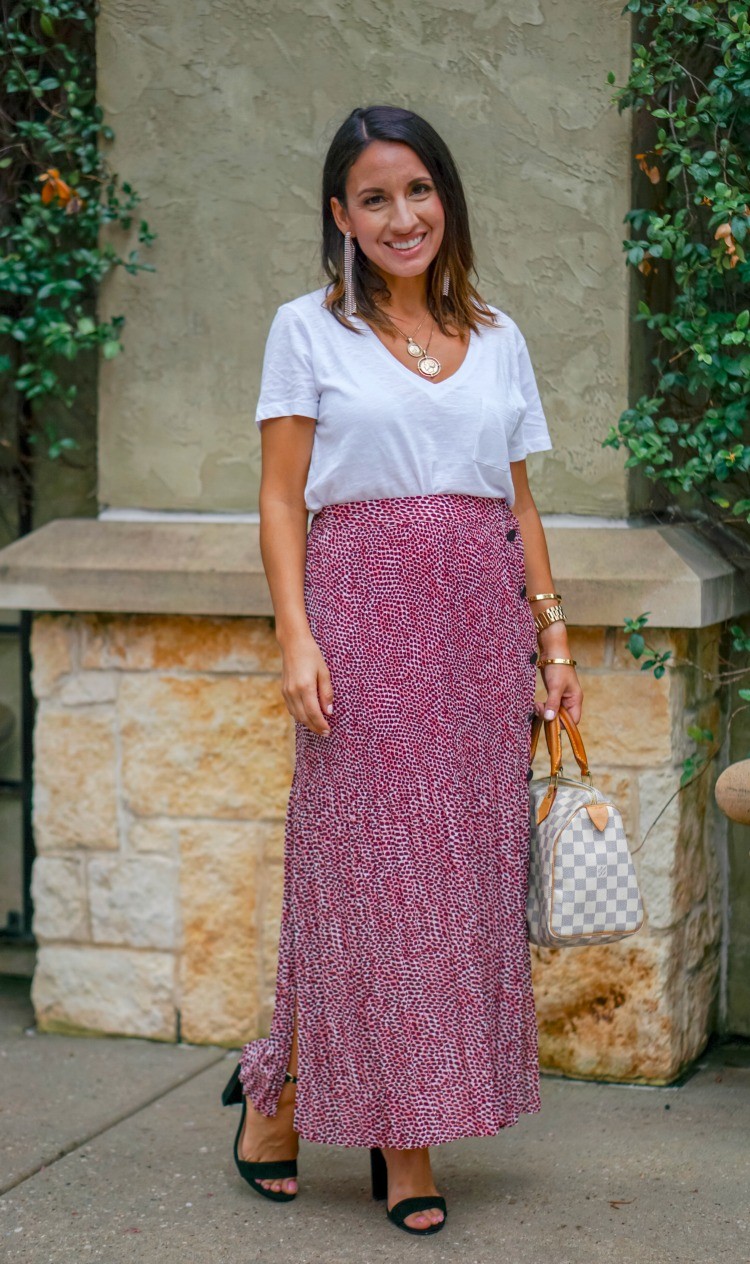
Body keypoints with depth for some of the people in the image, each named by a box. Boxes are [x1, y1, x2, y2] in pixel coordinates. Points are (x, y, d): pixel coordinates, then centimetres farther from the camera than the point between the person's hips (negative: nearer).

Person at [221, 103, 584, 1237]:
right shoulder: (309, 330, 5)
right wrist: (296, 636, -11)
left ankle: (407, 1134, 12)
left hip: (482, 623, 4)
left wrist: (554, 641, 9)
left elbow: (521, 504, 16)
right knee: (366, 865, -3)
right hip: (365, 607, -3)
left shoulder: (496, 337, 15)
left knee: (467, 869, 2)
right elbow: (282, 501, 0)